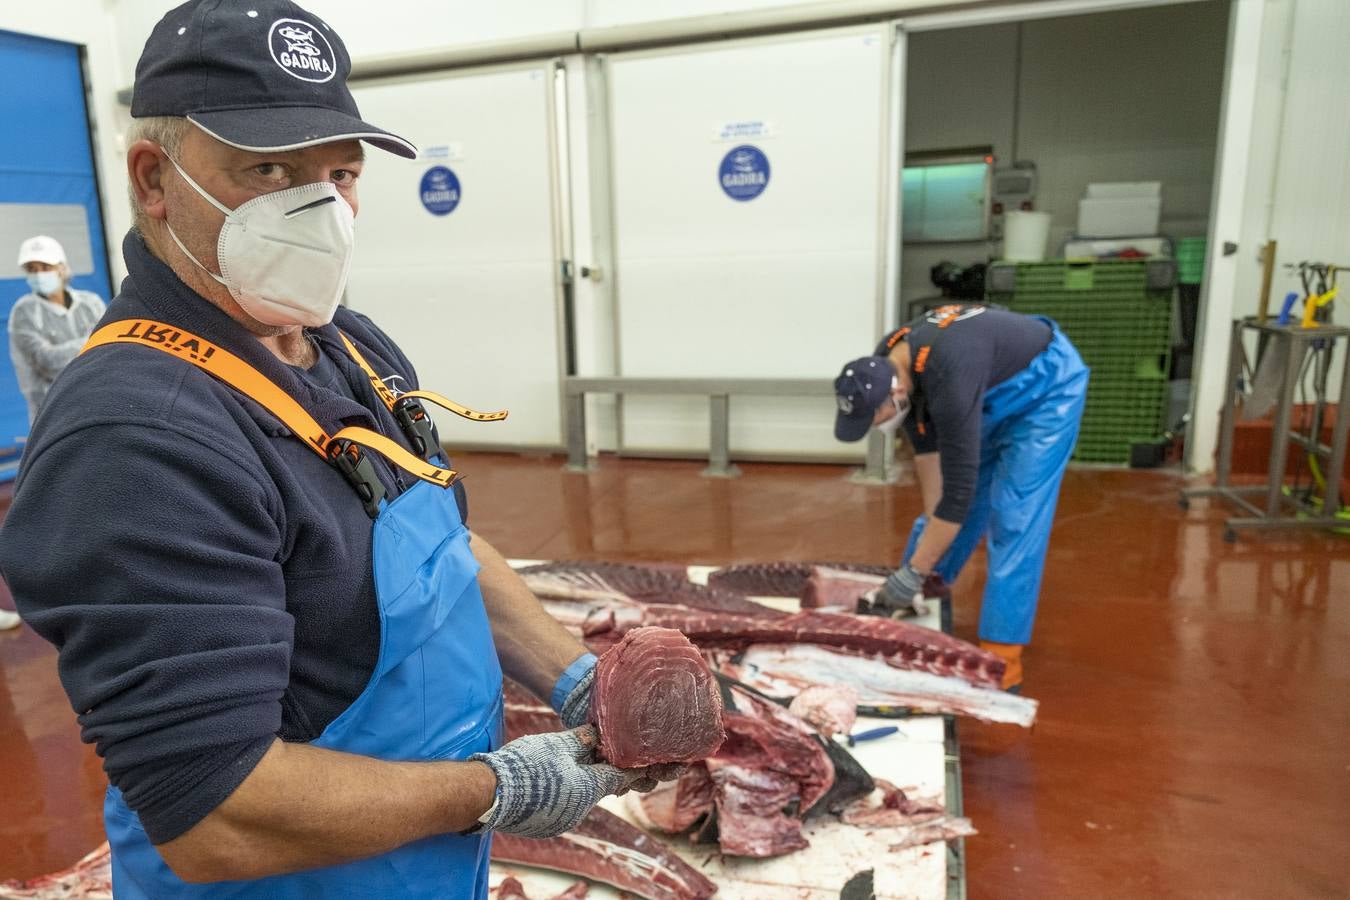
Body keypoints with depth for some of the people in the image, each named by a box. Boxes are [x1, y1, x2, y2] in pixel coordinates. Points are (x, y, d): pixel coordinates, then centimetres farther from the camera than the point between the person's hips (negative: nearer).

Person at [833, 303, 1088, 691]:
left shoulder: (948, 379, -43)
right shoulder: (885, 365, -19)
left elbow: (959, 490, -39)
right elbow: (926, 445, -7)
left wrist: (913, 575, -32)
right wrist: (932, 524, -7)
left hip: (1046, 386, -7)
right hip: (993, 391, 8)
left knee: (1013, 518, -15)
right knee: (940, 514, 10)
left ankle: (1001, 660, -9)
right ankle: (913, 603, 27)